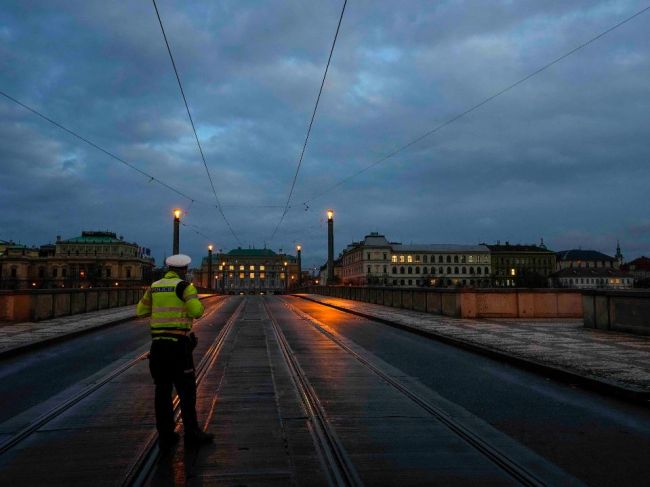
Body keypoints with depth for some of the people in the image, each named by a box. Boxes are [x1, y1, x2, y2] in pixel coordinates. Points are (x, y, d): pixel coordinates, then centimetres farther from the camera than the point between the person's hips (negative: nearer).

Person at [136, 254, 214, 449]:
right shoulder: (184, 286, -7)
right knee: (187, 389, 4)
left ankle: (165, 435, 16)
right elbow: (196, 311, -18)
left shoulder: (154, 287, 9)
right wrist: (197, 302, 3)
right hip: (178, 344, -5)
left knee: (162, 390, 10)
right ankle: (191, 432, 11)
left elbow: (141, 311, 18)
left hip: (157, 343, 5)